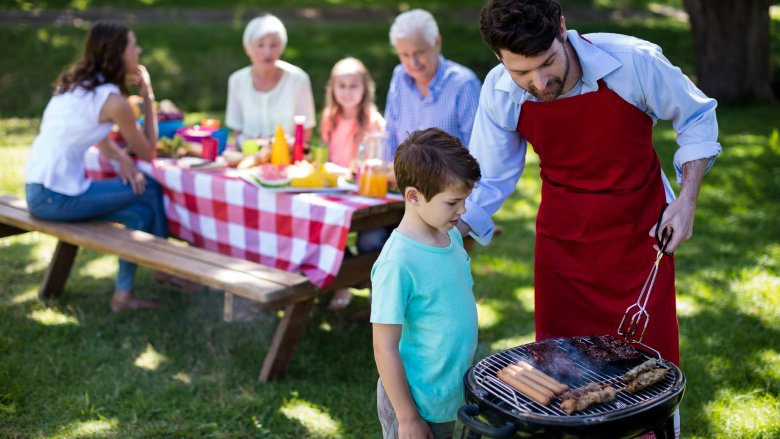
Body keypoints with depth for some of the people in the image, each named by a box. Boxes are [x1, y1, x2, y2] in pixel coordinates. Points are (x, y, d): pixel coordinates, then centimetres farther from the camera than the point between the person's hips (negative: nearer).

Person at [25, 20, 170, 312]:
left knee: (140, 213, 9)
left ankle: (123, 294, 12)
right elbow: (148, 153, -1)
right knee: (150, 191, 1)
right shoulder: (113, 99, -13)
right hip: (57, 197, -8)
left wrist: (122, 158, 3)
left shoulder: (77, 83, 13)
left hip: (38, 190, 8)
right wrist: (148, 96, 3)